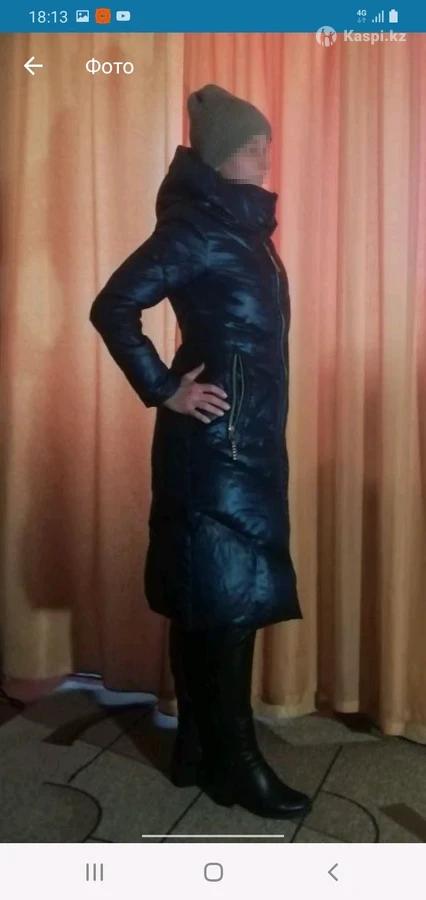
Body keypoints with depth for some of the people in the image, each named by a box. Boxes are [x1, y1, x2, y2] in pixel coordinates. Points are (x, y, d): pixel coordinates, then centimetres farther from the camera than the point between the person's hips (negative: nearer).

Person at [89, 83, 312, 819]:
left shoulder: (241, 225, 17)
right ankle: (234, 763, 12)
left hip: (246, 439, 9)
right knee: (229, 594, -2)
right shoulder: (195, 225, -11)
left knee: (204, 597, 12)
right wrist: (164, 391, -15)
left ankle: (198, 748, 24)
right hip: (216, 441, -9)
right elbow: (113, 307, -19)